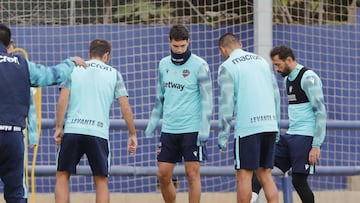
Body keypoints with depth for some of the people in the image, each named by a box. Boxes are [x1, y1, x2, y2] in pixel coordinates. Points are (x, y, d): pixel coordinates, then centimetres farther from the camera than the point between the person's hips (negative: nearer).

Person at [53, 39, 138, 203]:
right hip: (99, 133, 0)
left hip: (72, 130, 0)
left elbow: (63, 100, -1)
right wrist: (132, 135, 12)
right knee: (101, 181, 9)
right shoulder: (113, 74, 10)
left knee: (62, 176, 10)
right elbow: (125, 107, 6)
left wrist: (59, 128, 2)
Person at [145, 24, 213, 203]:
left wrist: (204, 128, -13)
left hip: (192, 130, -5)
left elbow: (207, 99, -7)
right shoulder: (164, 64, 9)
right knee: (163, 175, 5)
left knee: (192, 174, -4)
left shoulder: (199, 66, -7)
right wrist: (153, 122, 16)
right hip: (168, 128, 5)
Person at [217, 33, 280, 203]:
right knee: (265, 174, 11)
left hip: (247, 127, -6)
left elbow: (226, 102, -8)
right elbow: (276, 95, 18)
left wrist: (223, 136, -5)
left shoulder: (227, 67, -2)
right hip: (270, 124, 6)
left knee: (244, 175, 0)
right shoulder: (261, 61, 17)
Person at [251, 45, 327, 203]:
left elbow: (320, 112, -15)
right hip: (290, 136, 8)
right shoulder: (287, 79, 16)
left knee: (299, 181, -8)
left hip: (305, 137, -8)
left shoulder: (308, 78, -11)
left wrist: (316, 145, -18)